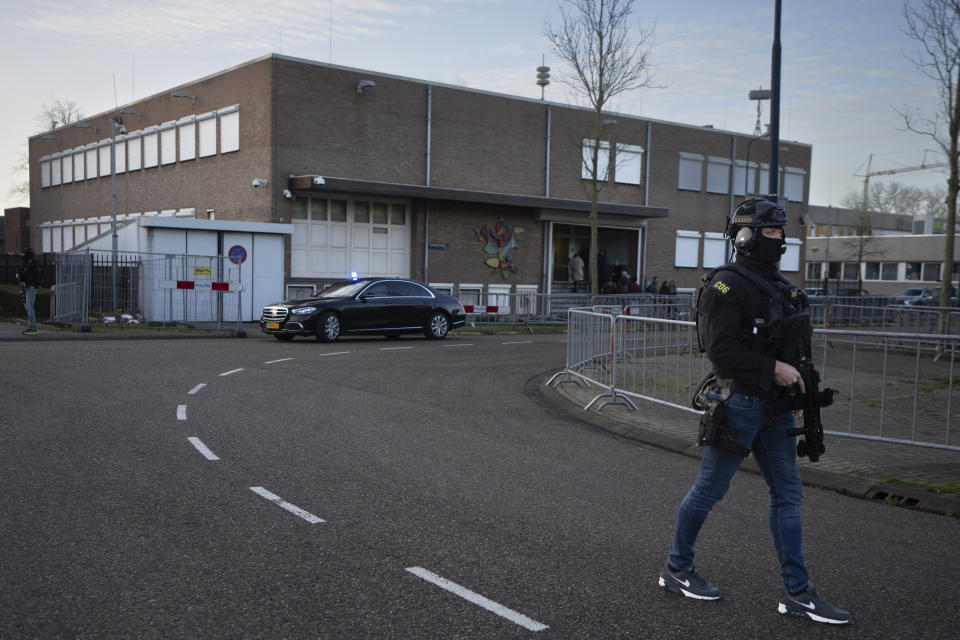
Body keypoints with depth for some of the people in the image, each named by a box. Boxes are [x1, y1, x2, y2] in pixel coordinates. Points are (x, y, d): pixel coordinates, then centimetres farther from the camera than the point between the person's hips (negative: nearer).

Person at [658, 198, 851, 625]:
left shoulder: (777, 284, 15)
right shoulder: (727, 285, -14)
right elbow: (720, 349, -22)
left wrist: (795, 381, 12)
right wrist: (774, 369, -20)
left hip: (774, 406, 9)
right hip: (738, 402, -9)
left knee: (787, 494, 8)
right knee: (709, 490, 3)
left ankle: (797, 593, 15)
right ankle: (676, 570, 21)